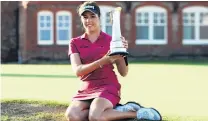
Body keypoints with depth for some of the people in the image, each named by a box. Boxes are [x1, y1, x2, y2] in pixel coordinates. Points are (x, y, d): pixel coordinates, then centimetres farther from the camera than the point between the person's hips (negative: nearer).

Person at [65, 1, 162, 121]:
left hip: (108, 87, -3)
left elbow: (123, 73, 1)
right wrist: (103, 61, -23)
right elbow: (78, 71, -10)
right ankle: (118, 110, -13)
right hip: (87, 89, 3)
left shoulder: (111, 40, 2)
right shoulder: (75, 43, 7)